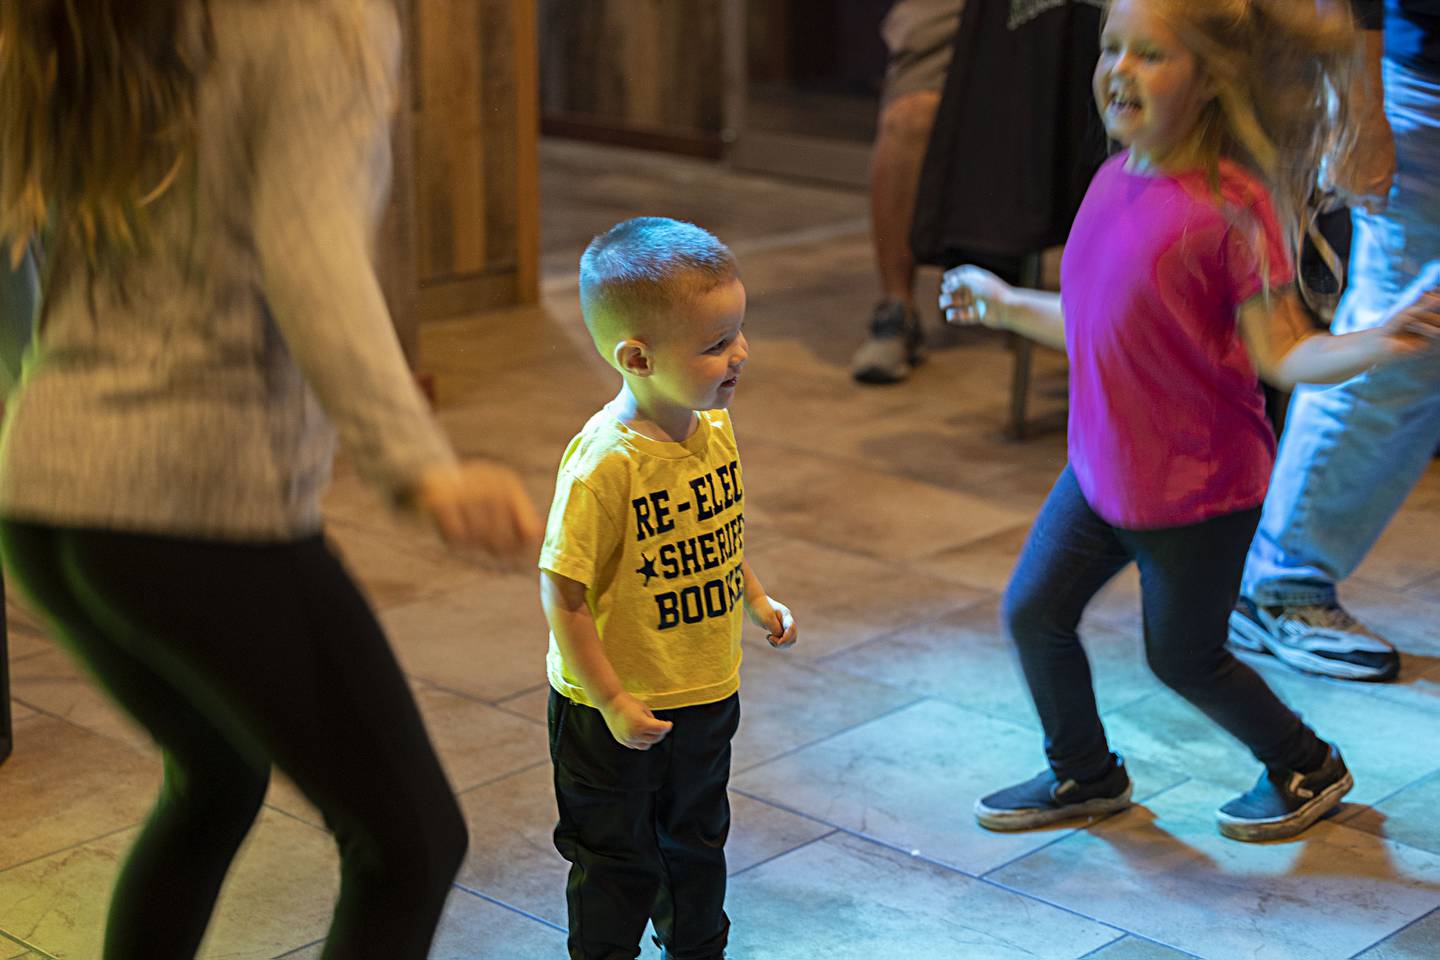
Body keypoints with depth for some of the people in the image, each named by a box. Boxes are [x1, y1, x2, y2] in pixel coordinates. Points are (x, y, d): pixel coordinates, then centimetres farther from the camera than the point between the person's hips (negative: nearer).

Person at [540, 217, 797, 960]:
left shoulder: (714, 426, -5)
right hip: (618, 713, -7)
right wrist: (612, 702, -22)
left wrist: (756, 599, 15)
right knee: (616, 861, 12)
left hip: (707, 695, 7)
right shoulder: (603, 463, -29)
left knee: (697, 841, 26)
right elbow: (563, 597, -25)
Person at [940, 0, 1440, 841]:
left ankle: (1308, 768, 37)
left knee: (1183, 656, 9)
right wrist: (1005, 307, 25)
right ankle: (1083, 775, 36)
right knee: (1034, 613, 11)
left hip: (1198, 488, -7)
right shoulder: (1116, 182, 0)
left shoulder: (1232, 207, -23)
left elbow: (1283, 353, -20)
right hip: (1102, 469, 7)